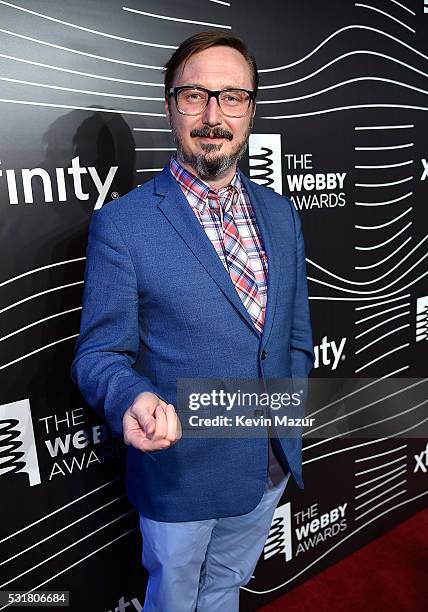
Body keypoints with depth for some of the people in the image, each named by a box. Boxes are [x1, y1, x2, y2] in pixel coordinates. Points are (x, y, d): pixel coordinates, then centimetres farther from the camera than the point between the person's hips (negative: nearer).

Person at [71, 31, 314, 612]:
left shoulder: (281, 214, 0)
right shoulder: (121, 223, -16)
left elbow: (295, 336, 6)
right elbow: (99, 353, -13)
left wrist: (288, 430, 6)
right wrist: (135, 399, -34)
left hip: (271, 469, 5)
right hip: (182, 475, -4)